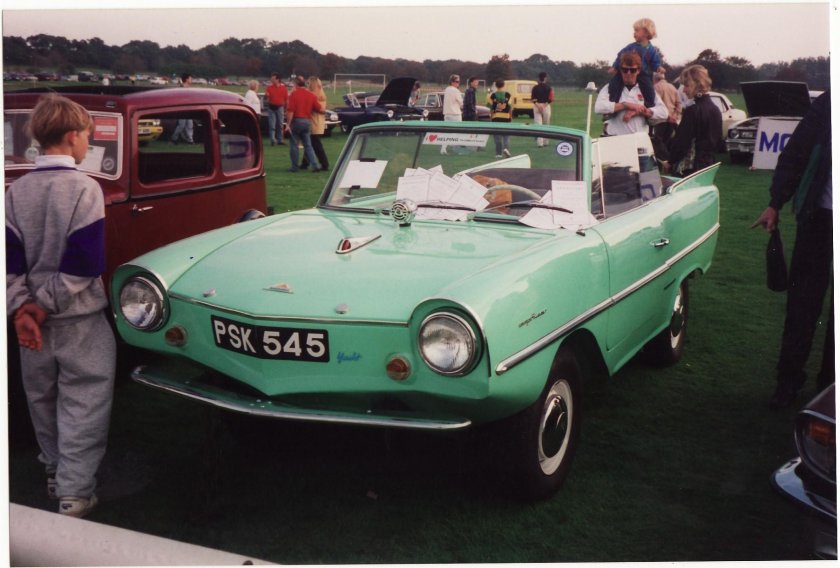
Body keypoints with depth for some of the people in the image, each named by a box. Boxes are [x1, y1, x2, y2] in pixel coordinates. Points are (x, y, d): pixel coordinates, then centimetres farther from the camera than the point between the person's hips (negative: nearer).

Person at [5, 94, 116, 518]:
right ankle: (74, 493, 3)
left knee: (43, 399, 19)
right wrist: (46, 304, -12)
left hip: (32, 320, 6)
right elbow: (84, 262, -19)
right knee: (83, 405, 2)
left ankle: (55, 473, 35)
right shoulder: (85, 188, -14)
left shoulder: (15, 192, 1)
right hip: (80, 321, -5)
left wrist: (21, 309, -6)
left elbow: (10, 259, -3)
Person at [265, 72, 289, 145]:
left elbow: (286, 99, 5)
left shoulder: (283, 88, 0)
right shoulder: (269, 87, 0)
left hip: (279, 107, 0)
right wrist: (267, 96, -18)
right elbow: (267, 99, 4)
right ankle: (273, 140, -6)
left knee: (280, 125, 7)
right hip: (271, 107, 0)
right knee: (272, 125, -5)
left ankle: (280, 140, 15)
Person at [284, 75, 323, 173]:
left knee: (294, 145, 7)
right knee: (308, 145, 11)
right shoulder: (311, 95, 3)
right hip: (307, 121, 4)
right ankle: (315, 165, 1)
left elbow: (290, 111, -15)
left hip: (296, 121, -4)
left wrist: (288, 124, -12)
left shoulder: (294, 94, -9)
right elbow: (320, 109, 2)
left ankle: (295, 166, 10)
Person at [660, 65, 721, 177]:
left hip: (690, 167, -9)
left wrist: (670, 161, -3)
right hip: (708, 164, 9)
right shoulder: (715, 110, 10)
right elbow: (717, 141, 15)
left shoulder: (693, 111, -17)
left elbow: (681, 141, -15)